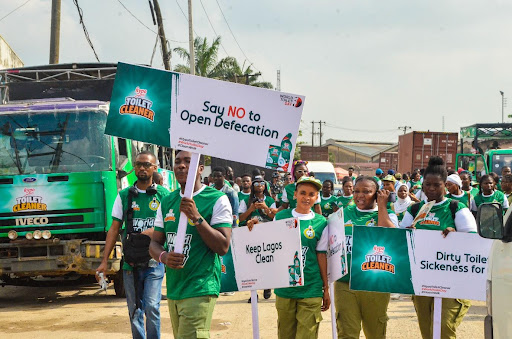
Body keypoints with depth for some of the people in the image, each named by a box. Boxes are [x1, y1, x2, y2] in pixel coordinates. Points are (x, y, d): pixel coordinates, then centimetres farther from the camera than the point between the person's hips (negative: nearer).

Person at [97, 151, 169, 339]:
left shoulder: (164, 195, 4)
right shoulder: (124, 196, 8)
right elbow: (114, 229, 9)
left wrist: (155, 231, -14)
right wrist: (104, 261, 4)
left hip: (154, 262, -2)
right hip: (130, 262, 2)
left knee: (152, 306, -11)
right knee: (134, 310, 7)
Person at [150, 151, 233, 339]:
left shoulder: (217, 200, -7)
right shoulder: (167, 202, 11)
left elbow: (223, 247, -12)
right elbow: (155, 243, 13)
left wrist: (197, 217, -20)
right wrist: (164, 256, -10)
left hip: (199, 289, -7)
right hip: (173, 288, 7)